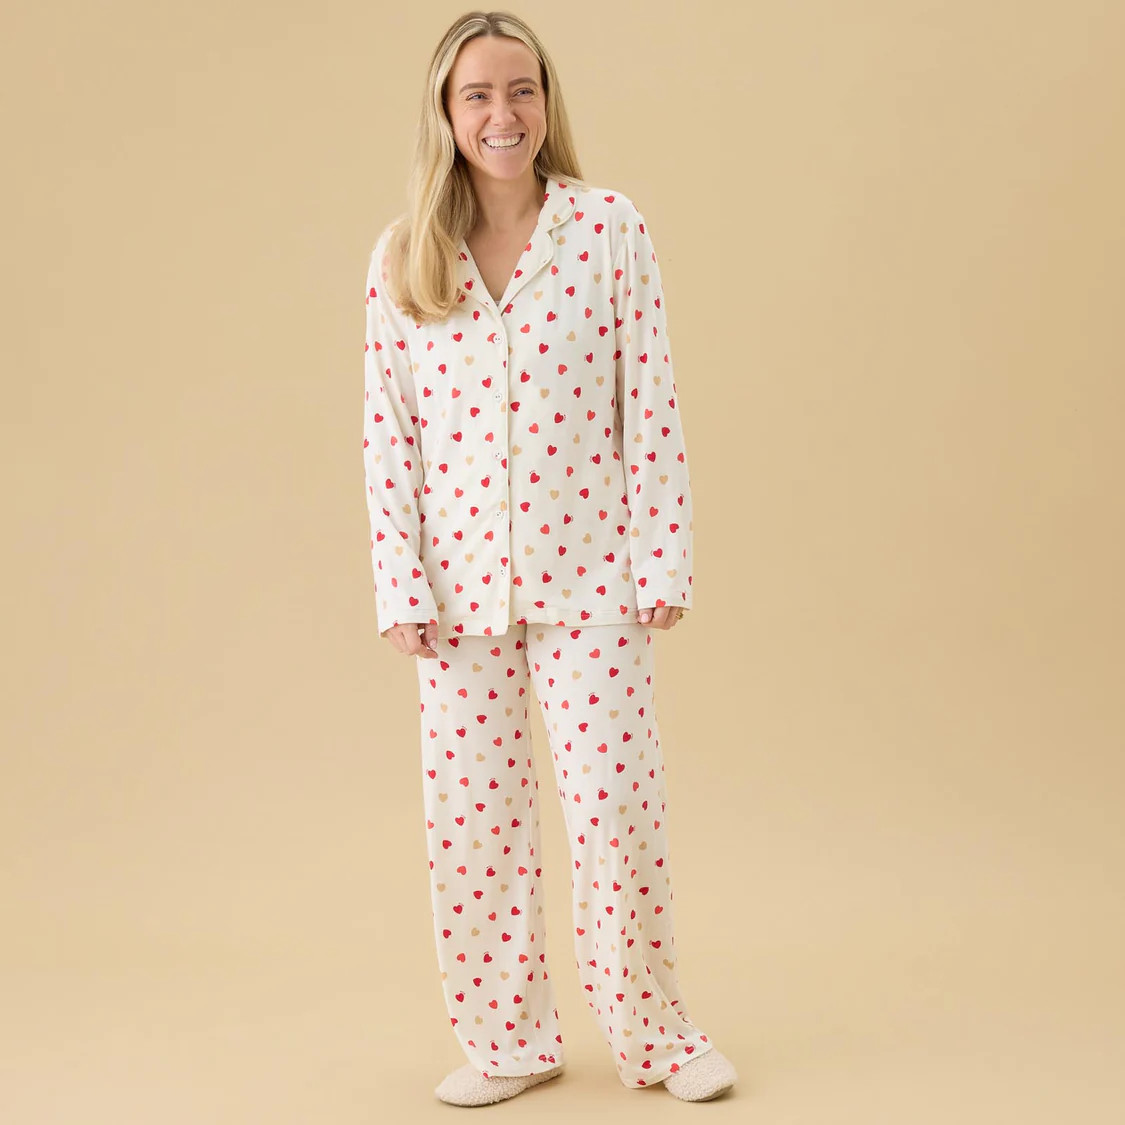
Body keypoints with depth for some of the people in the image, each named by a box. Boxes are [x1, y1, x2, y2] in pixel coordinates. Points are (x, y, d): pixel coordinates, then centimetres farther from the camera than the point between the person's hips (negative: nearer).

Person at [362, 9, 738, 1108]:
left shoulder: (609, 228, -3)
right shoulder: (402, 256, 2)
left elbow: (651, 406, -3)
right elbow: (386, 430, 2)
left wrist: (662, 565, -5)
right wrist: (400, 587, -2)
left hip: (587, 567, -2)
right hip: (461, 576, 2)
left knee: (617, 797, 0)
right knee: (469, 809, 7)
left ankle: (653, 1034, 19)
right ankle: (507, 1039, 24)